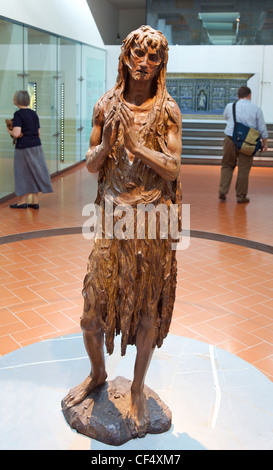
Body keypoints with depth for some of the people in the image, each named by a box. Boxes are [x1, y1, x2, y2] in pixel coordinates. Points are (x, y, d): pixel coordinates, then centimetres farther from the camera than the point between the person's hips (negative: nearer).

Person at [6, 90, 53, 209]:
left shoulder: (18, 114, -11)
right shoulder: (34, 113, 10)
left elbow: (16, 133, -20)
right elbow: (38, 133, 12)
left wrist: (9, 131, -1)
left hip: (23, 147, -6)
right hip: (37, 145, 7)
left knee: (23, 172, 4)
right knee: (36, 172, 9)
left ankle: (23, 201, 12)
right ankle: (35, 201, 14)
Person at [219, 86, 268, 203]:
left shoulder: (230, 106, 2)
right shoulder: (256, 109, -1)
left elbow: (225, 117, 24)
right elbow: (262, 128, 3)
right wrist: (264, 143, 12)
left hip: (231, 140, 1)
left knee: (227, 166, 15)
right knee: (244, 169, 6)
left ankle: (222, 192, 9)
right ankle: (241, 197, 13)